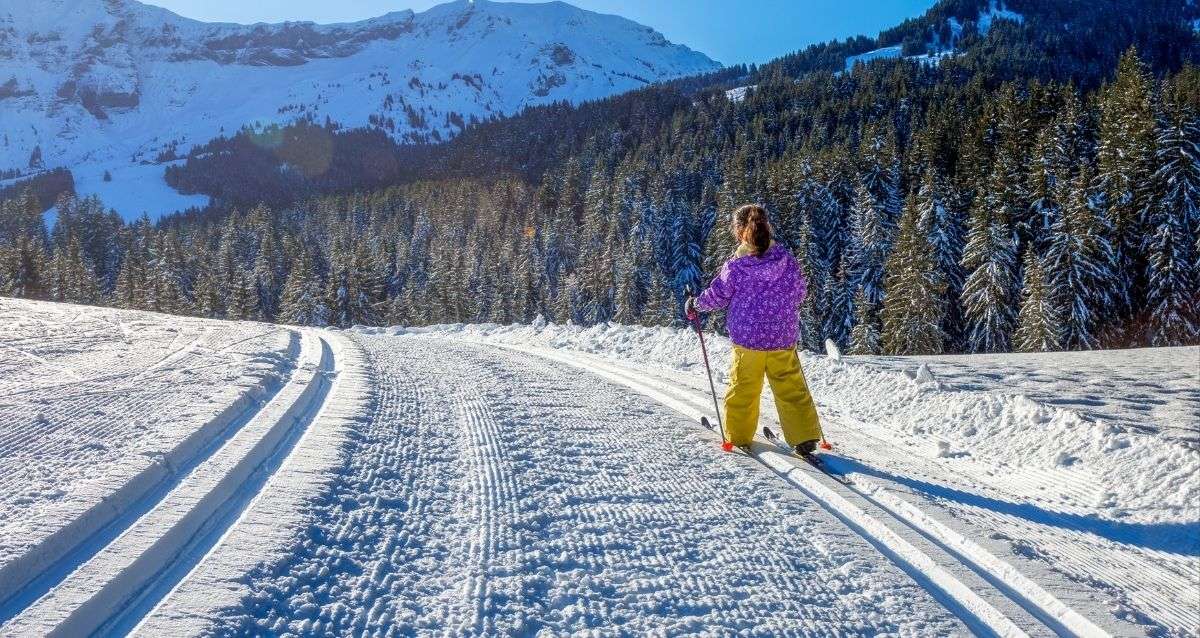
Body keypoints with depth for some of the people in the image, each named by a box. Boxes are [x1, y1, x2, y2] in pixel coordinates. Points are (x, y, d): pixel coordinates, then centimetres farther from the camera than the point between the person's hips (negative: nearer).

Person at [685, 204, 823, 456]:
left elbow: (716, 297, -3)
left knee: (743, 387, 14)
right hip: (783, 338, 2)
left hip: (747, 338, -2)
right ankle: (805, 437, 9)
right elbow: (799, 292, 8)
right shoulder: (786, 259, -5)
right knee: (791, 387, 9)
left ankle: (739, 436, 25)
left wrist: (695, 305, 16)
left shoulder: (735, 265, -13)